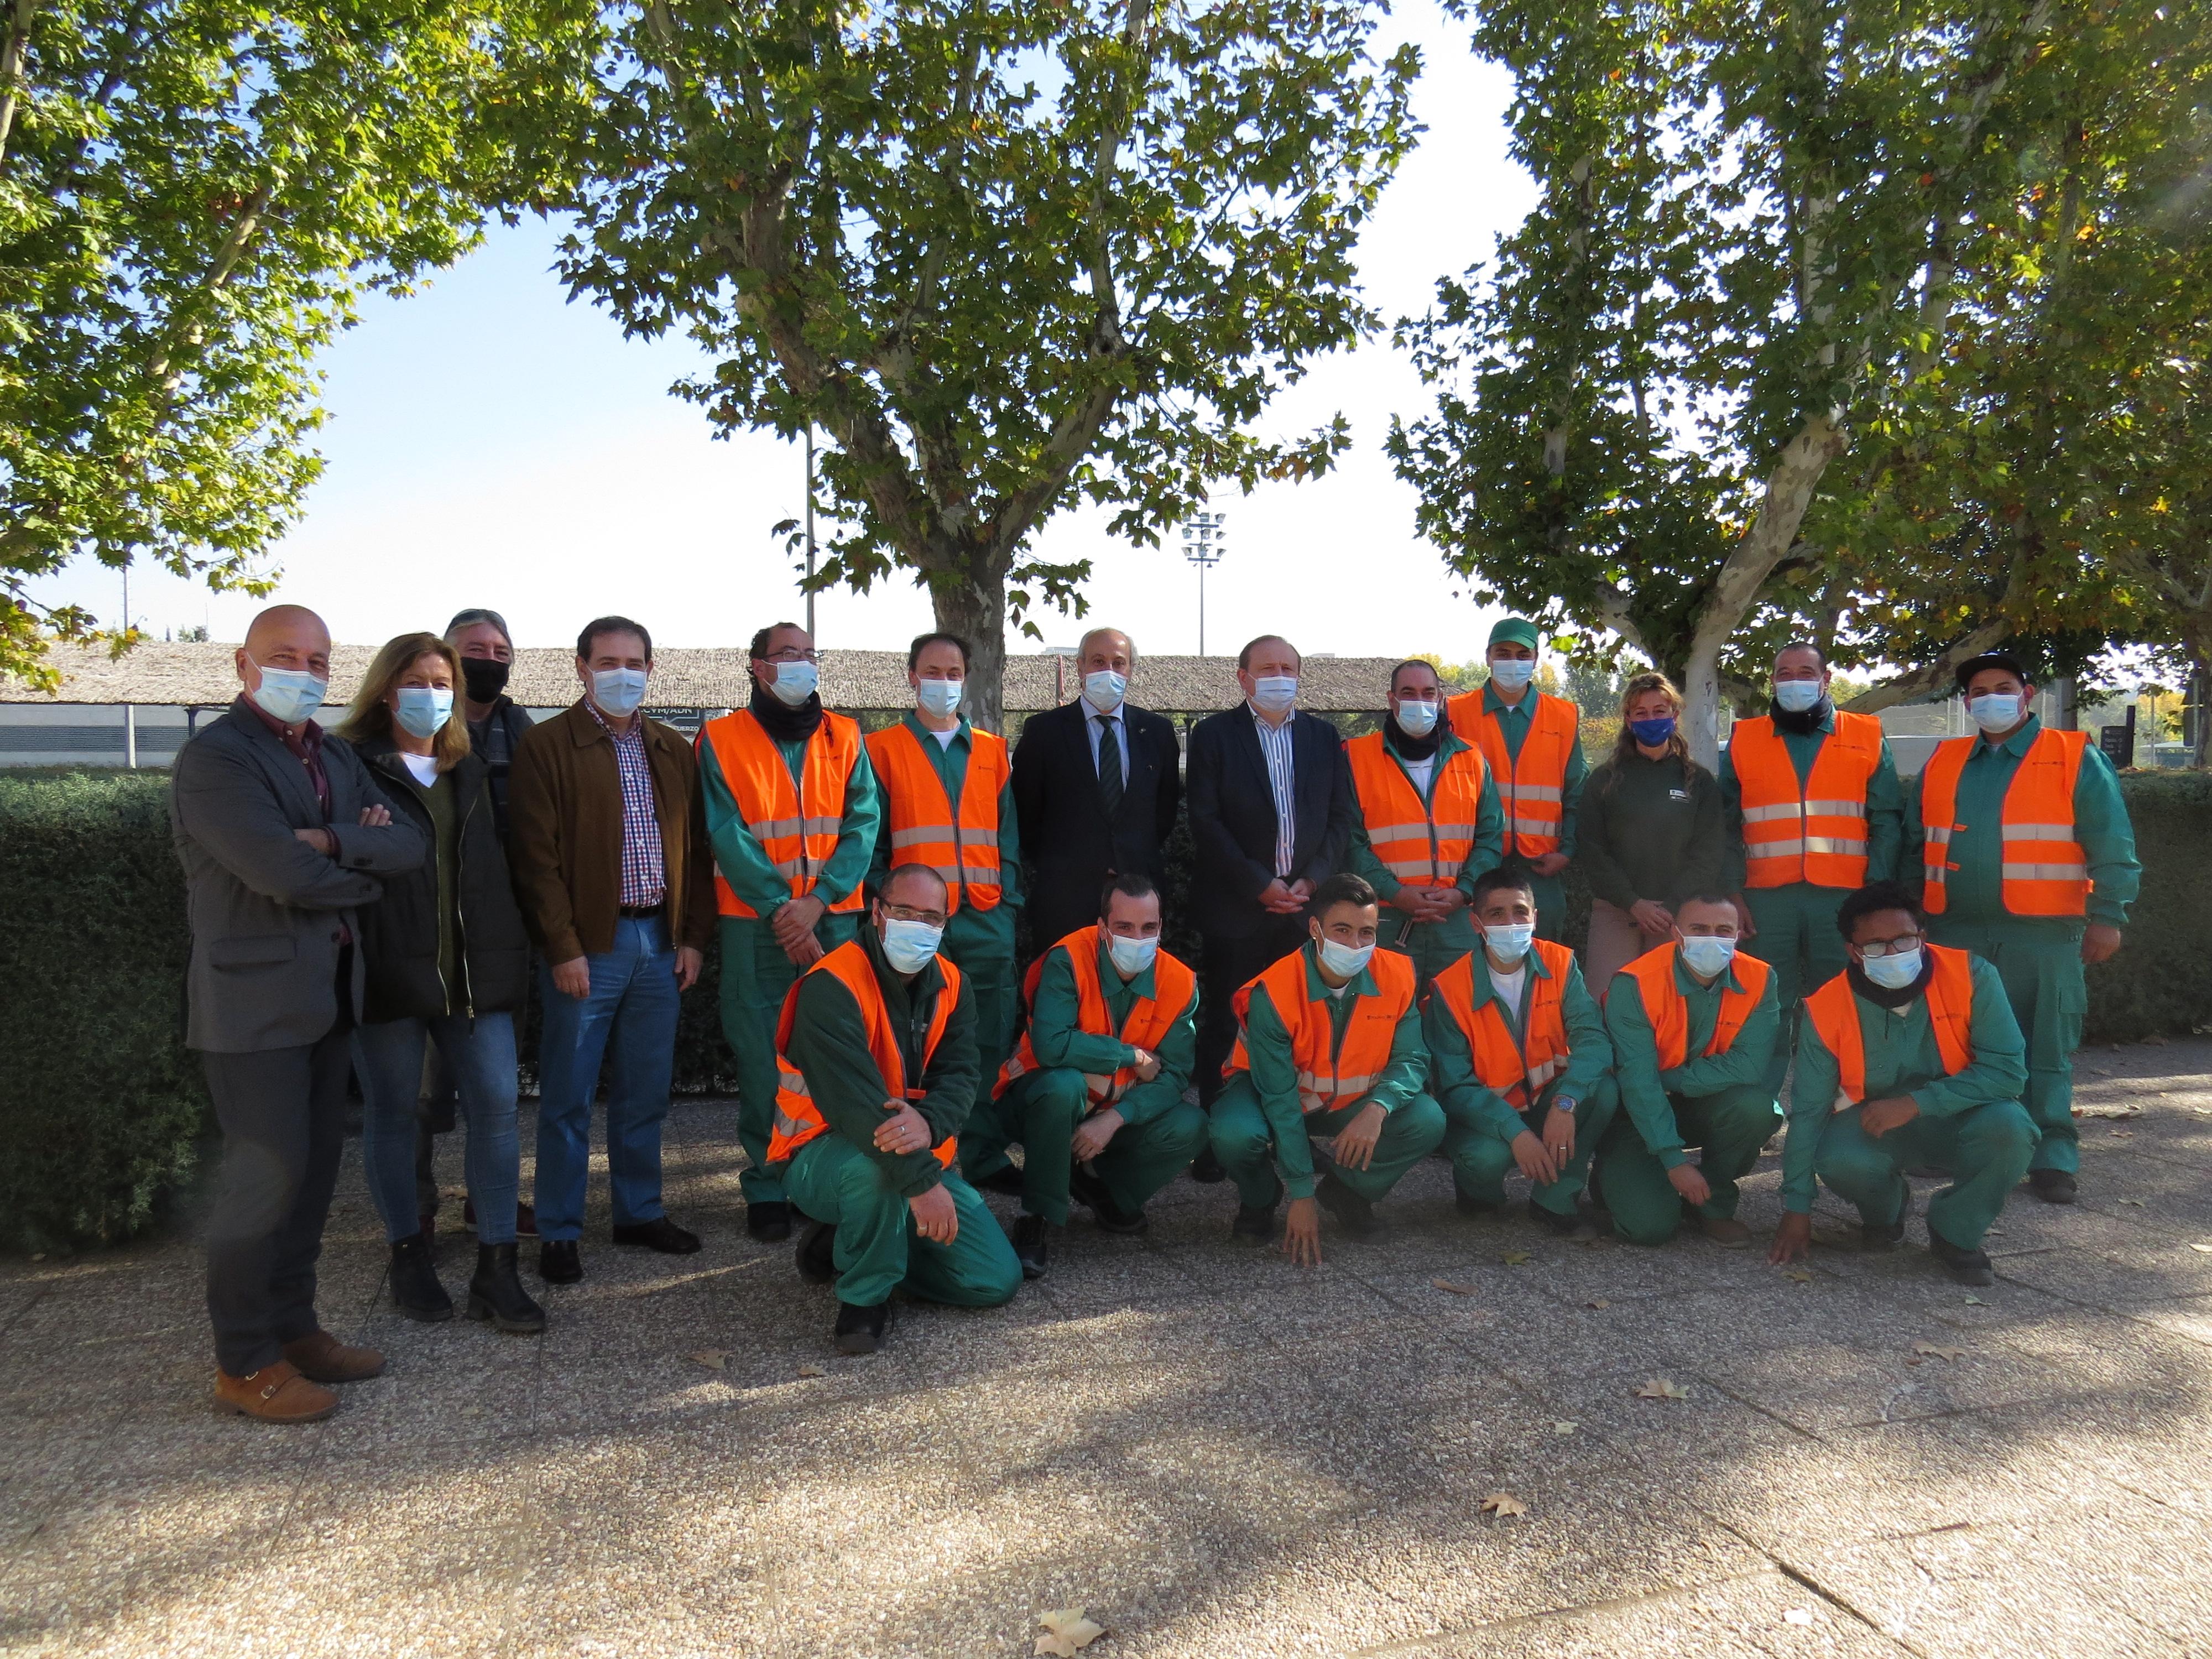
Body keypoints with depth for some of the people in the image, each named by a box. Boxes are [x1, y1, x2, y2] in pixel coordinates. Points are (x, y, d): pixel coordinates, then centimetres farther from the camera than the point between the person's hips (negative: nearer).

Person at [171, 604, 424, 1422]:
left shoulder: (335, 756, 14)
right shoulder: (214, 757, -12)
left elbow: (407, 844, 1)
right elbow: (286, 874, -22)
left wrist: (332, 841, -16)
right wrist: (363, 870, -4)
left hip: (327, 994, 8)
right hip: (256, 1001, -8)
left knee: (315, 1167, 12)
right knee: (268, 1173, -3)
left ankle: (292, 1326, 25)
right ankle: (245, 1362, 10)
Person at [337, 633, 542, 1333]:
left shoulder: (470, 773, 16)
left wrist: (507, 953, 12)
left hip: (473, 971, 4)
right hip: (391, 970, -4)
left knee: (496, 1105, -1)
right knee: (392, 1113, 8)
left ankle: (496, 1270, 6)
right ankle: (408, 1255, 24)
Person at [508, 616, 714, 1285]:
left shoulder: (673, 749, 13)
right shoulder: (546, 745, -3)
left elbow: (695, 847, 13)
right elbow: (536, 855, -9)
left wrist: (694, 936, 5)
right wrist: (563, 948, -13)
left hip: (660, 941, 5)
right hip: (588, 946, -5)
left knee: (646, 1091, 13)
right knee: (568, 1097, 3)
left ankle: (640, 1211, 27)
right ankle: (558, 1232, 15)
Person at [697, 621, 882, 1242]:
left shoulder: (844, 738, 11)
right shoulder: (722, 740, 4)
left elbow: (863, 824, 2)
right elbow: (727, 834, -3)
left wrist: (817, 900, -11)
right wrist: (779, 909, -12)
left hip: (833, 920, 2)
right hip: (755, 926, -2)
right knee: (763, 1059, 0)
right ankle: (767, 1188, 11)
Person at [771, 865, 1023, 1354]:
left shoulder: (950, 985, 1)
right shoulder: (831, 987, -21)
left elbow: (960, 1075, -10)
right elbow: (852, 1101, -31)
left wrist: (929, 1121, -34)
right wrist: (922, 1182, -37)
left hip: (920, 1158, 7)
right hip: (825, 1155, -6)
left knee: (998, 1281, -2)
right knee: (876, 1162, -42)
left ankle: (848, 1241, 16)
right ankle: (864, 1295, -15)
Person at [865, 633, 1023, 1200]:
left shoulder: (992, 752, 16)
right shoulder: (882, 749, 8)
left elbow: (1009, 834, 14)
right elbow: (871, 838, 4)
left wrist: (1008, 898, 3)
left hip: (986, 919, 3)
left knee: (991, 1042, 3)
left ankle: (984, 1154, 14)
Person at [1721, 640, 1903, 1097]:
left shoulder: (1867, 739, 11)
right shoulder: (1743, 740, 11)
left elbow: (1886, 822, 7)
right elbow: (1725, 826, 8)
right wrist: (1731, 893, -3)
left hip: (1842, 899, 0)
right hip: (1766, 900, 0)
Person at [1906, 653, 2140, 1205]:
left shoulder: (2076, 760, 3)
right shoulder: (1941, 763, 14)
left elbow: (2112, 846, -1)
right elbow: (1913, 841, 18)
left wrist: (2107, 916, -7)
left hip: (2042, 933, -4)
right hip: (1954, 931, 4)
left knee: (2045, 1049, 0)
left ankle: (2053, 1158, 8)